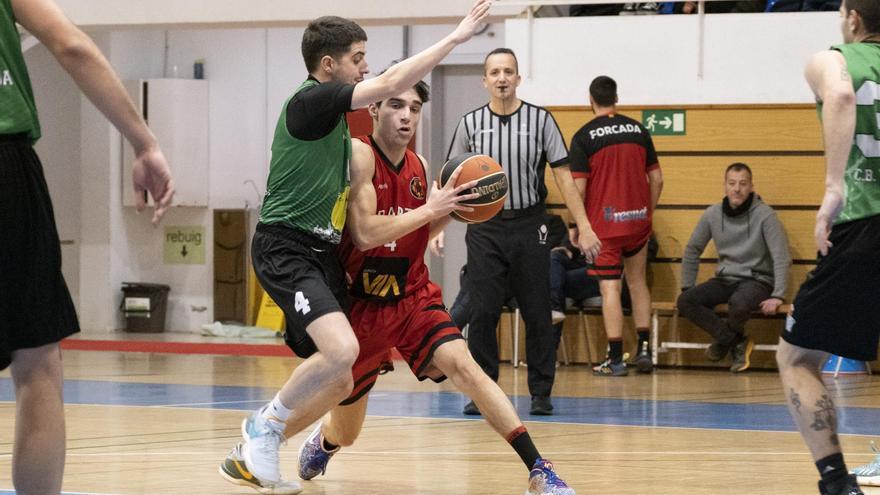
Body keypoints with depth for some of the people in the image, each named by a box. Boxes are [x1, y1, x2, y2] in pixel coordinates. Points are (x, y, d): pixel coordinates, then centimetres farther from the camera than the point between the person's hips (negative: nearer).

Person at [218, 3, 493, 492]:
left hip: (323, 252, 10)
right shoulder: (309, 101, -12)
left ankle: (254, 456, 21)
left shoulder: (334, 116, 17)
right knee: (342, 348, -29)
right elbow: (390, 83, -21)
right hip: (288, 249, -10)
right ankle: (267, 423, -7)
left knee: (339, 384, 7)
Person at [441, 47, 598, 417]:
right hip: (485, 229, 1)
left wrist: (584, 227, -6)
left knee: (537, 314, 2)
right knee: (482, 313, -3)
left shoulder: (540, 120, 0)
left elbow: (563, 176, 0)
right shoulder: (471, 123, 3)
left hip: (529, 226, -1)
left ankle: (541, 393, 10)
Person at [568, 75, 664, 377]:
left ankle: (615, 359, -4)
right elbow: (657, 179, 7)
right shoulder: (638, 130, 5)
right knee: (637, 281, 19)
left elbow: (578, 188, -11)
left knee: (610, 288, -3)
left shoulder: (584, 137, -7)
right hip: (638, 219, 4)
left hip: (604, 223, -4)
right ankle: (644, 349, 17)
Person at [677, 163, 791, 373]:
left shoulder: (765, 215, -10)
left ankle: (725, 339, -2)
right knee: (685, 301, -20)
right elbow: (692, 251, 14)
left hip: (756, 280, -5)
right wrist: (687, 288, 7)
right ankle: (736, 342, -9)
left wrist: (777, 296, -21)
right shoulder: (712, 214, 3)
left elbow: (782, 258, -13)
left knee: (739, 303, -38)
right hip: (724, 279, 5)